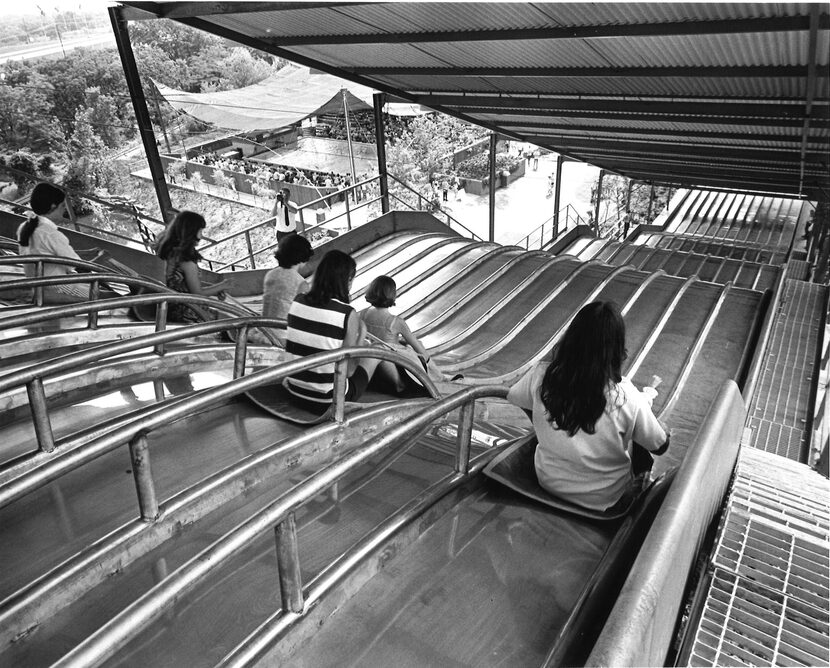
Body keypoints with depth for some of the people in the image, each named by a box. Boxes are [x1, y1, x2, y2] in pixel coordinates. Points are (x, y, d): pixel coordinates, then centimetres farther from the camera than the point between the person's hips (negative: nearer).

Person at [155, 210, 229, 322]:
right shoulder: (186, 259, -18)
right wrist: (220, 286, 2)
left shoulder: (168, 251, 8)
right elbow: (197, 293, -13)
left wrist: (214, 290, 10)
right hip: (183, 313, -9)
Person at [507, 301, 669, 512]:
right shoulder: (627, 398, -30)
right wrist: (648, 399, 3)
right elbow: (661, 446, -13)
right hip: (604, 500, -3)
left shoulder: (541, 375, -22)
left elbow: (514, 398, 0)